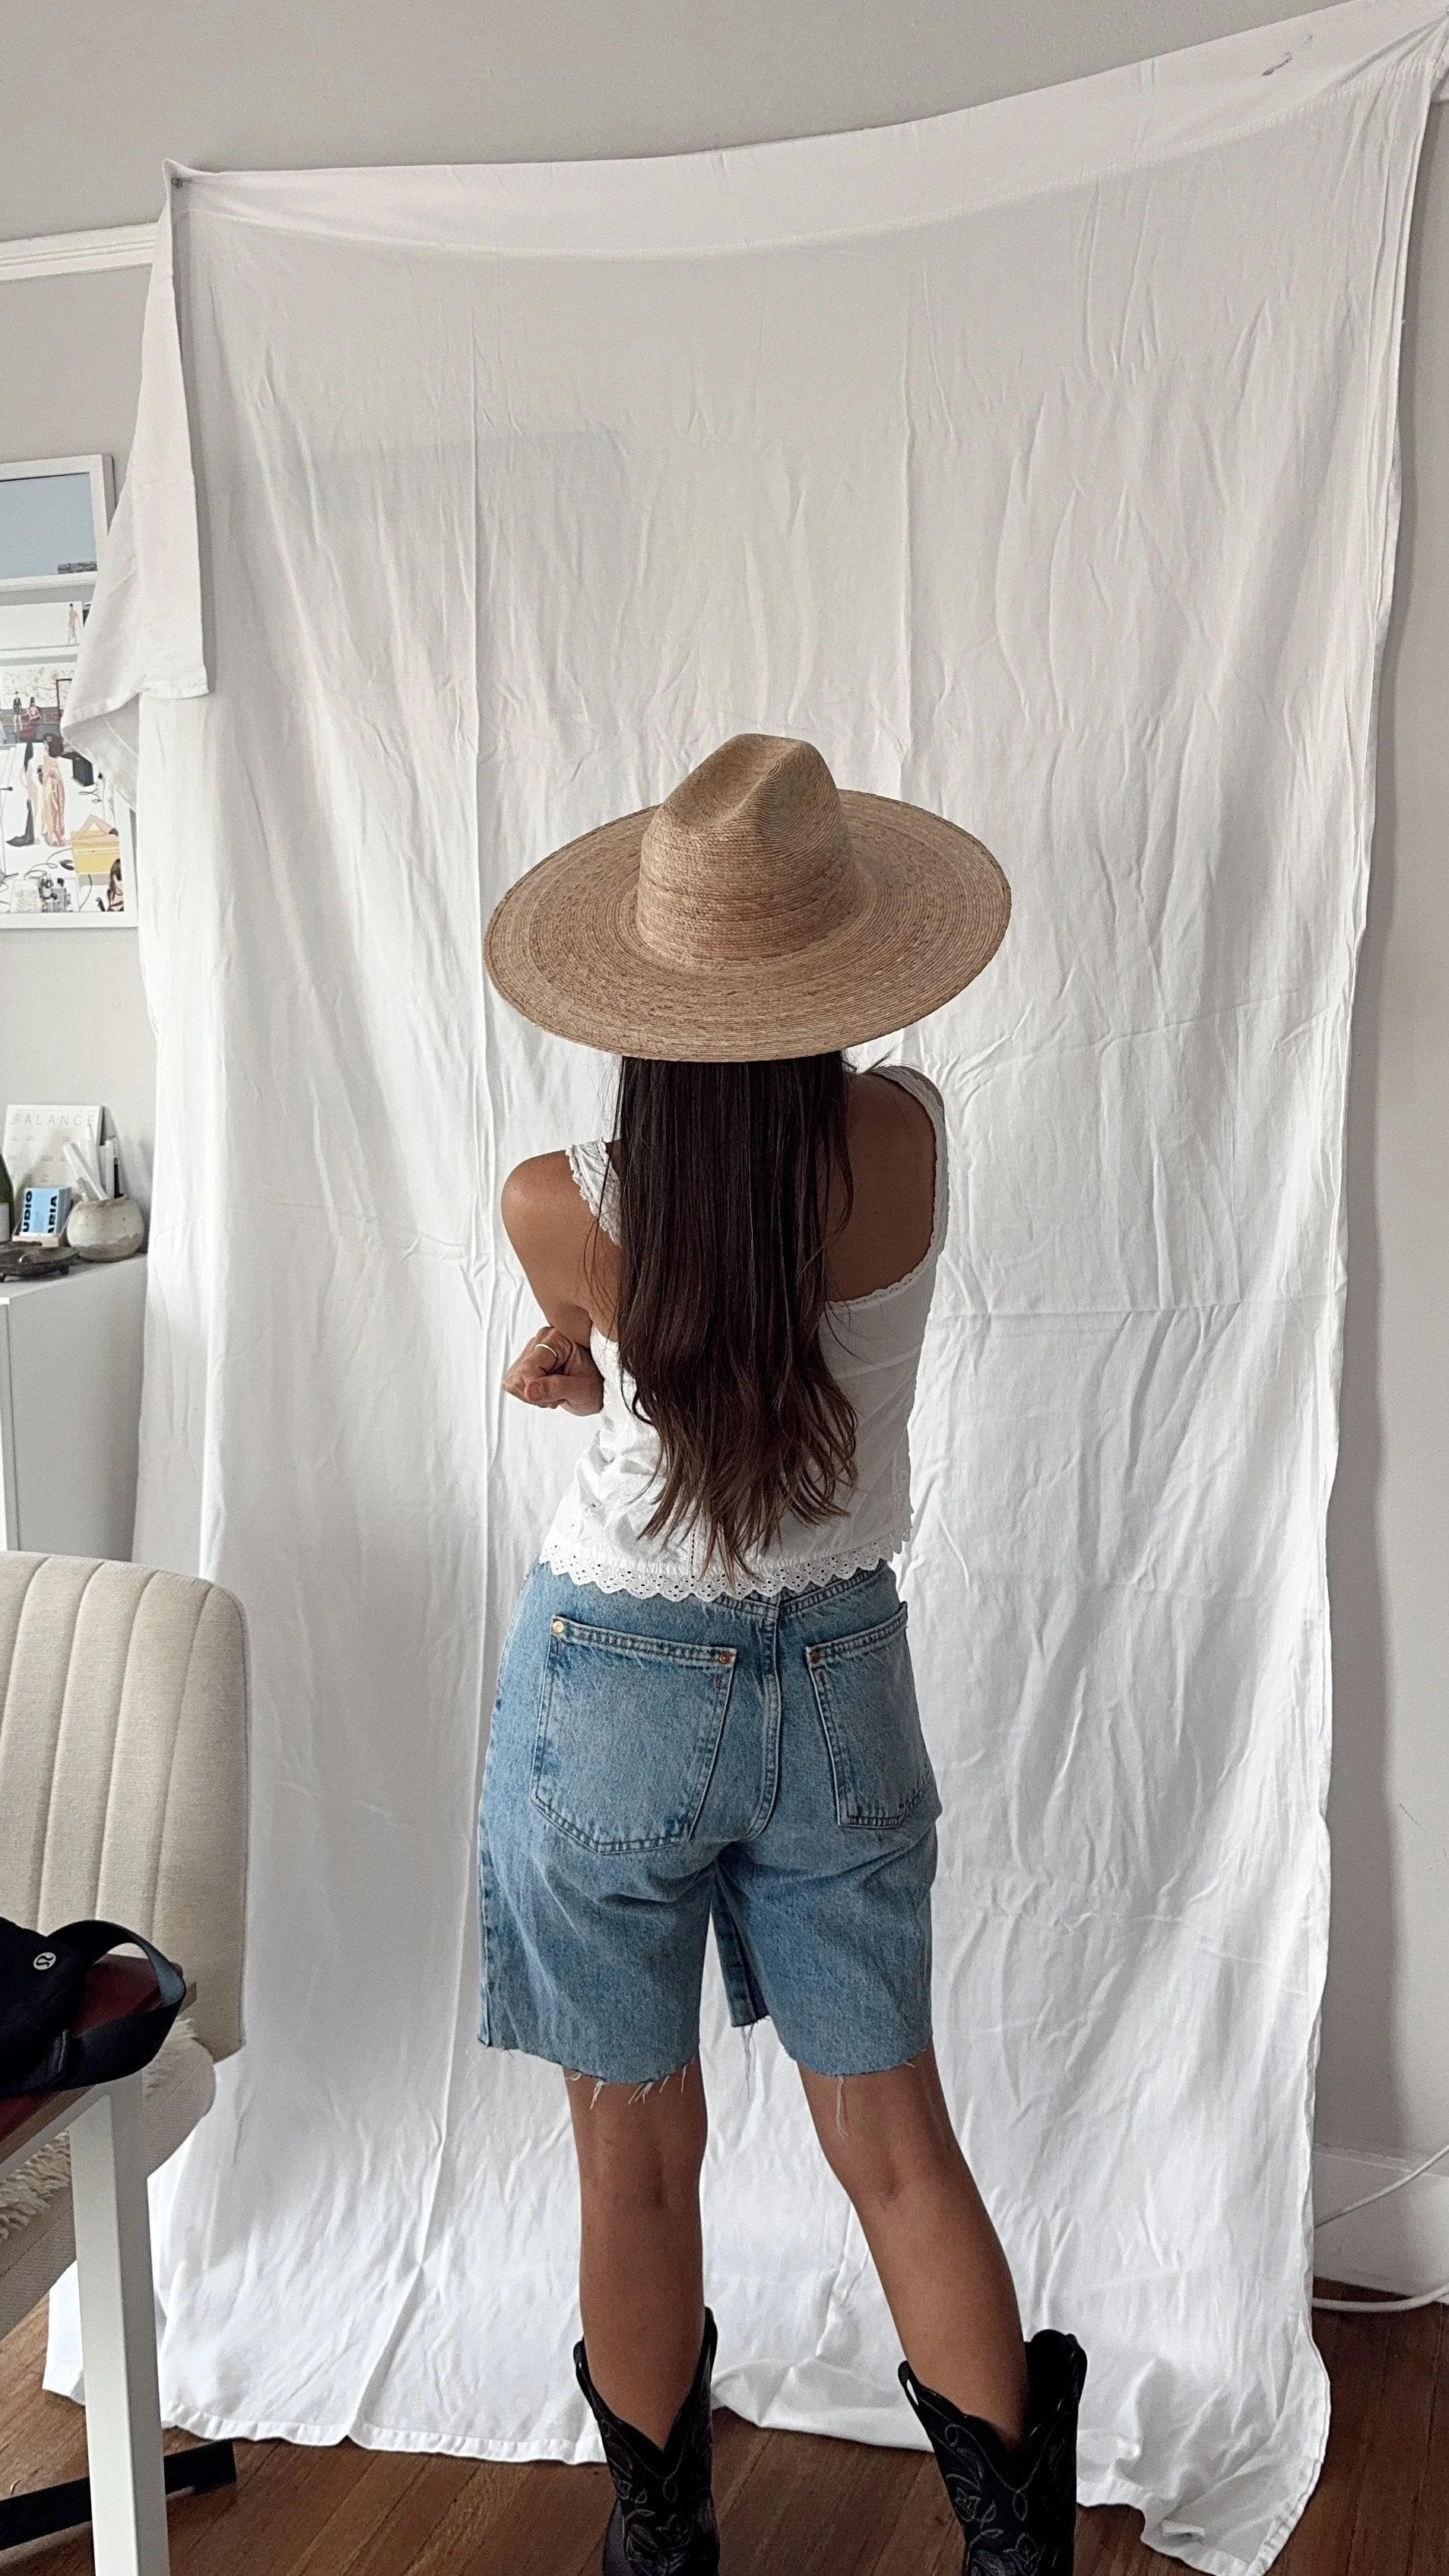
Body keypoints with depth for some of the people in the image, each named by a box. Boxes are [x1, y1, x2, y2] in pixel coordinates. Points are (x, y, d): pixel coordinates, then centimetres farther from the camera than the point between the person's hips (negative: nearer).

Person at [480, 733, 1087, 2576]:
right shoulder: (908, 1144, -12)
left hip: (612, 1692, -2)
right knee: (894, 2143, 15)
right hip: (840, 1684, 2)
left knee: (636, 2148, 15)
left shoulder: (563, 1211, -20)